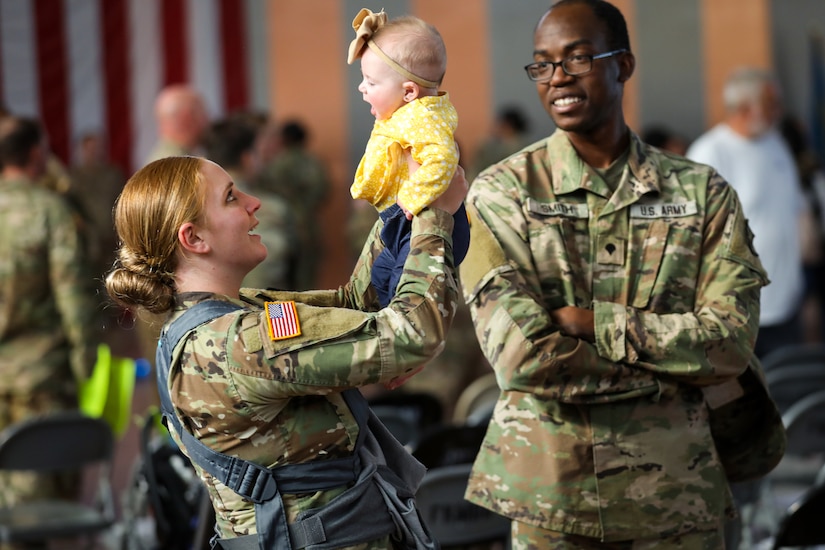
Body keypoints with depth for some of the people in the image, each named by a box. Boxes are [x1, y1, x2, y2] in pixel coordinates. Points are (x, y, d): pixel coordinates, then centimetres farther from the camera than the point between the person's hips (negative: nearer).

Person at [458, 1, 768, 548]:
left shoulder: (703, 193, 4)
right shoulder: (502, 193, -3)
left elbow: (733, 342, -7)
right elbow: (522, 356, -14)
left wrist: (593, 323, -16)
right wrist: (674, 364, -11)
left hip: (675, 496, 2)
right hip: (550, 498, -2)